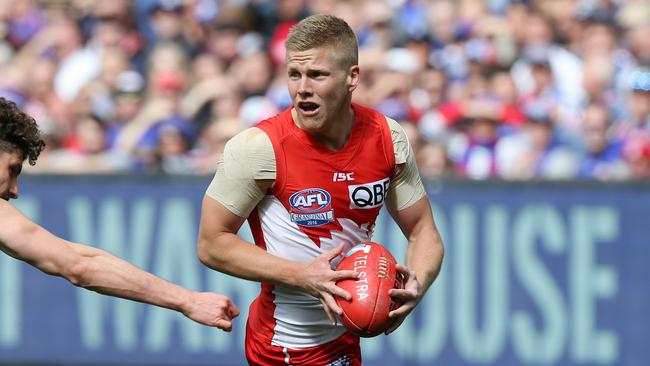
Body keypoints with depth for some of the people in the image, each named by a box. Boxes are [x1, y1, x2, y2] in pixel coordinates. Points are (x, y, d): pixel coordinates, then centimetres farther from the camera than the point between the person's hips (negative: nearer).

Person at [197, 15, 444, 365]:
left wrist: (417, 285, -18)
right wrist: (304, 276, -24)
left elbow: (422, 230, 4)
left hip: (346, 336, 5)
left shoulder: (387, 138, -5)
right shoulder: (258, 147, -19)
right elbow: (212, 244, -15)